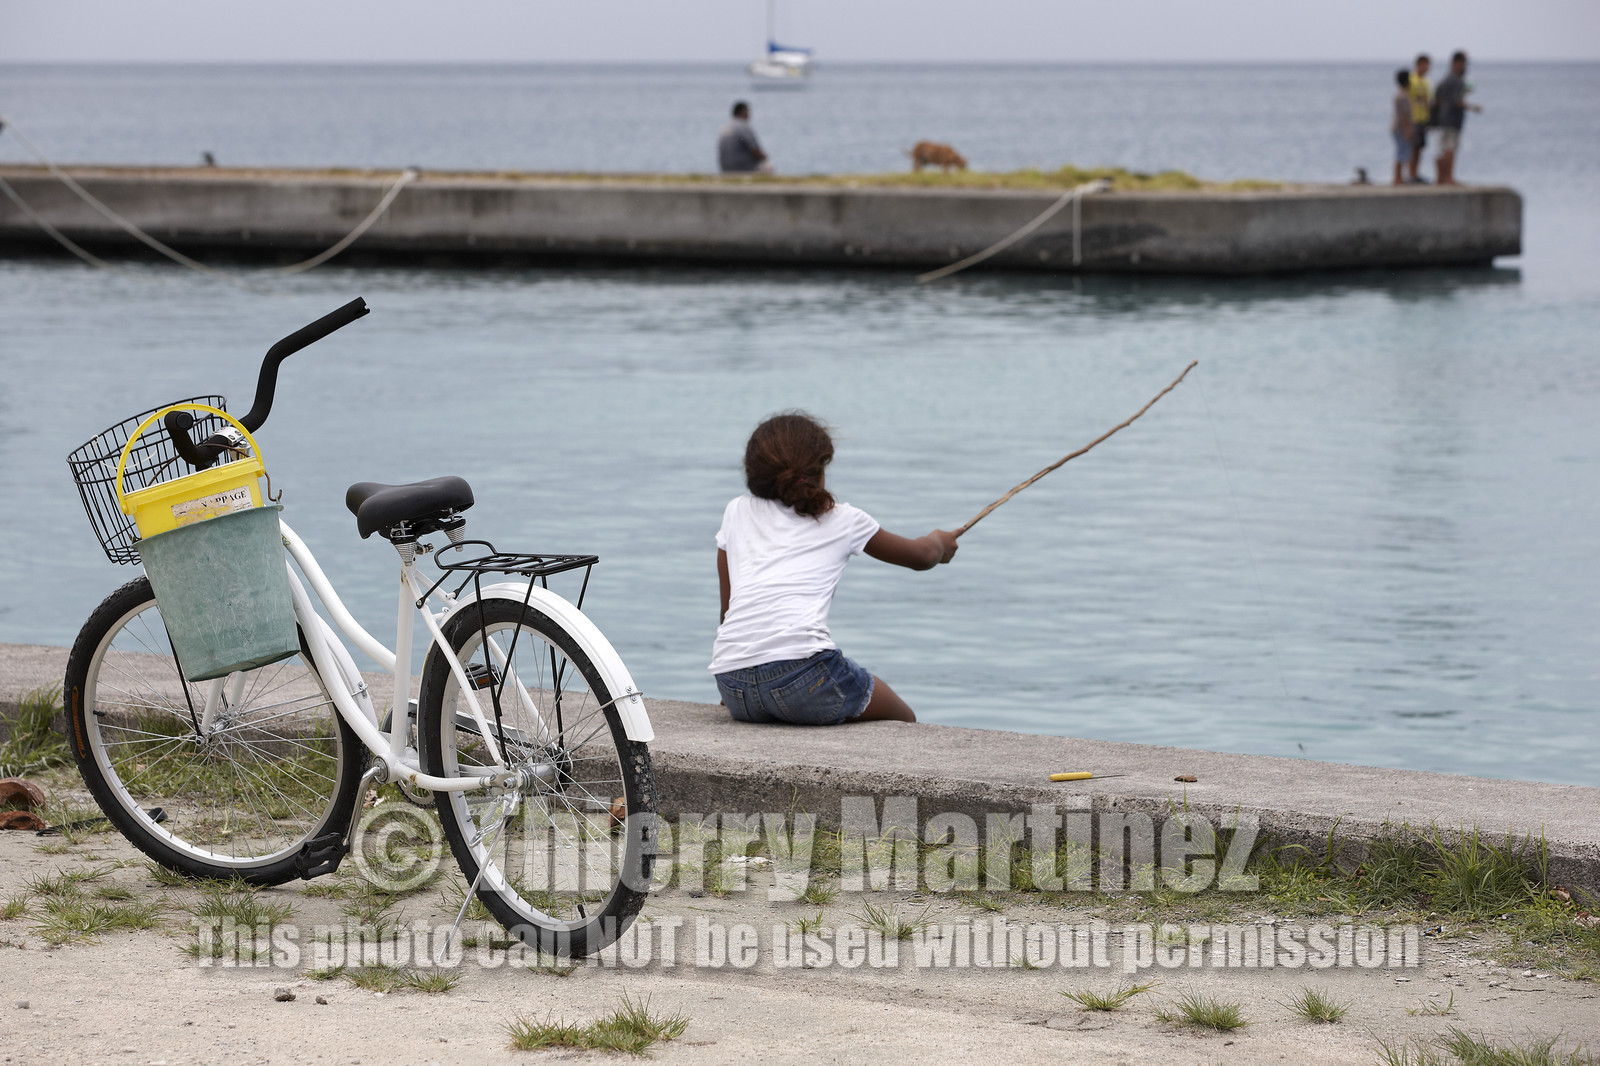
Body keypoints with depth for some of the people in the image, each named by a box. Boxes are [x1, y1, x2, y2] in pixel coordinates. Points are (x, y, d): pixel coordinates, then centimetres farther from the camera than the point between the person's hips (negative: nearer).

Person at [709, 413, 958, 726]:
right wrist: (939, 543, 58)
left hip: (732, 688, 4)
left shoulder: (736, 512, 23)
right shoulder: (843, 520, 17)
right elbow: (922, 556, 33)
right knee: (904, 721, 19)